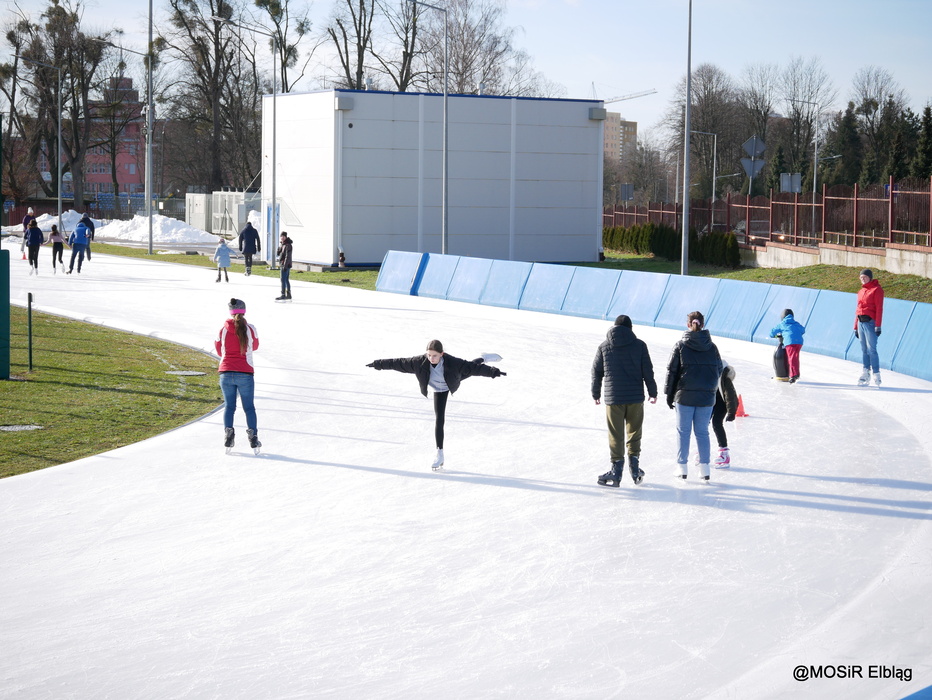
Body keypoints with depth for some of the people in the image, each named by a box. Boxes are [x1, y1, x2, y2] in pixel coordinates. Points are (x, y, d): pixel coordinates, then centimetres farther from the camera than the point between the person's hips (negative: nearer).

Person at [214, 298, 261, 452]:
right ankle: (253, 437, 2)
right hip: (245, 373, -1)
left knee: (229, 406, 11)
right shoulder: (250, 329, -3)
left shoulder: (223, 329, -2)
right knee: (249, 407, 8)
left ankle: (228, 433, -3)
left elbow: (219, 351, 11)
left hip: (226, 372, 1)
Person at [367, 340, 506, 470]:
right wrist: (378, 364, -26)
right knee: (439, 420, -2)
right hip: (439, 391, 0)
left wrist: (494, 372, -45)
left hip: (452, 384, 0)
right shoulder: (420, 362, -40)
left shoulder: (452, 363, -45)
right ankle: (440, 454, 20)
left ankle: (484, 359, 68)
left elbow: (473, 368, -41)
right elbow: (399, 363, -30)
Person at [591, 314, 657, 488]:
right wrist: (653, 392, 12)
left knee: (615, 435, 3)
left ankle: (616, 471, 1)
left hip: (613, 398, 0)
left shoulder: (604, 346, 3)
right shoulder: (639, 345, 0)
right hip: (635, 397, 0)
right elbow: (648, 371, 1)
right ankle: (635, 469, 10)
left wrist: (596, 394, 19)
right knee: (634, 433, 12)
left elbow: (596, 371, 7)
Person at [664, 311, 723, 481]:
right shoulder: (712, 347, 2)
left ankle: (682, 468, 9)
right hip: (706, 397, 2)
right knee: (702, 432, 10)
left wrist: (669, 394, 4)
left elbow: (672, 371, -4)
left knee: (683, 432, 7)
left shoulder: (680, 346, -6)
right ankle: (704, 468, 9)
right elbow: (719, 370, 8)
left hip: (685, 396, -2)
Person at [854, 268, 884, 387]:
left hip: (870, 322, -7)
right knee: (864, 350, 6)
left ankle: (876, 374, -6)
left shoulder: (876, 289, -3)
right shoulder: (861, 291, 18)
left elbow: (879, 308, -9)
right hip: (861, 323, 7)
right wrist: (856, 327, 19)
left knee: (871, 349, -10)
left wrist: (878, 326, -15)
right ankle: (865, 374, 8)